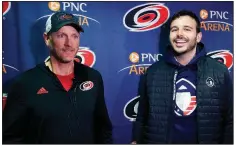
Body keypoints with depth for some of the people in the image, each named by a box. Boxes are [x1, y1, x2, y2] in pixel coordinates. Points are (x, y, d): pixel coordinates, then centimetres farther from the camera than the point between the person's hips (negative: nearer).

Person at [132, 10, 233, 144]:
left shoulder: (219, 71, -8)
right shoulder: (152, 72, -4)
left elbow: (230, 120, -4)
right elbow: (142, 117, 2)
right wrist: (136, 141, -5)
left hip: (204, 141, -1)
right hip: (159, 141, 1)